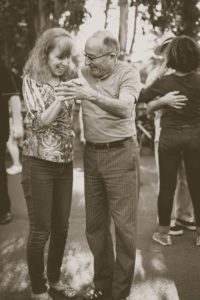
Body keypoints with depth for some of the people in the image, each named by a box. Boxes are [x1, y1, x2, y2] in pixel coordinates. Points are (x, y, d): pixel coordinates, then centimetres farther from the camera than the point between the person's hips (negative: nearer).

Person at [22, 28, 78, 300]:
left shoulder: (67, 80, 10)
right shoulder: (32, 80, -5)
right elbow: (39, 121, -14)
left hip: (65, 162, 5)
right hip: (39, 163, -5)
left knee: (61, 226, 13)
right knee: (40, 230, 4)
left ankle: (55, 278, 33)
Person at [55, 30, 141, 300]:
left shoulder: (128, 74, -8)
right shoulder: (83, 74, 5)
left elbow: (124, 109, -25)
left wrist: (91, 95, -37)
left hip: (121, 153, -4)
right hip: (92, 153, 5)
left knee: (123, 224, 2)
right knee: (94, 223, 11)